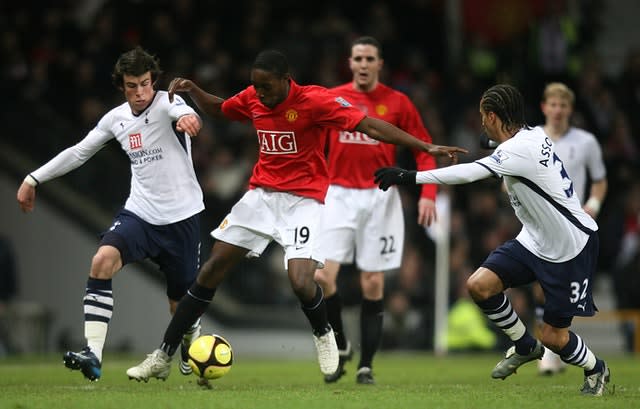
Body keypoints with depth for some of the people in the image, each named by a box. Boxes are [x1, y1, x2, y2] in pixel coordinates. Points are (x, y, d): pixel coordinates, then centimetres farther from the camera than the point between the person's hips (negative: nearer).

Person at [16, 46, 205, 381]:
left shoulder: (167, 103, -12)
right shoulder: (116, 118, 4)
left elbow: (184, 113, -37)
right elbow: (79, 152, 16)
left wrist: (188, 118, -63)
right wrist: (33, 178, 13)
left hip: (181, 216, -3)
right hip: (140, 212, 4)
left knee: (181, 304, 6)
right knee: (102, 260, -26)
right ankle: (92, 356, -30)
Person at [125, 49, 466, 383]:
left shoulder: (314, 100, -17)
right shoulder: (252, 98, 0)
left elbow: (369, 125, -19)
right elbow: (217, 108, 22)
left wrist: (427, 148, -24)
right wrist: (191, 89, 3)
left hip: (303, 200, -5)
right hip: (261, 193, 5)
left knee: (301, 283, -23)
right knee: (210, 271, 0)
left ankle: (323, 335, 13)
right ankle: (163, 356, 7)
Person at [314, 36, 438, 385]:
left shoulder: (397, 103, 1)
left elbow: (424, 150, 3)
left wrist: (428, 194, -9)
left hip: (380, 198, -1)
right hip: (339, 196, 1)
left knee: (373, 286, 0)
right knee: (323, 276, -14)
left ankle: (366, 366, 9)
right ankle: (341, 346, 8)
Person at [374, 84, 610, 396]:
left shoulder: (520, 149, -27)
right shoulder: (534, 135, 0)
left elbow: (469, 173, -35)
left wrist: (410, 177, -35)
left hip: (570, 248, -9)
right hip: (535, 241, 9)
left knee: (554, 337, -3)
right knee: (479, 285, -7)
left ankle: (596, 370, 29)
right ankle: (524, 347, 15)